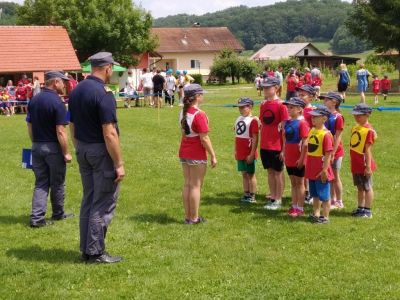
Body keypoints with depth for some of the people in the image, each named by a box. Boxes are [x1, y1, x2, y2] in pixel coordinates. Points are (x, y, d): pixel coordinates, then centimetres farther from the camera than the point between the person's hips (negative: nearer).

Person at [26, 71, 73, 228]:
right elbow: (60, 131, -19)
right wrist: (66, 153, -12)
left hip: (37, 146, 6)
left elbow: (30, 126, 10)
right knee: (57, 183, 11)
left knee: (40, 183, 9)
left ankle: (37, 218, 1)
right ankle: (58, 214, 26)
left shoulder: (34, 100, 5)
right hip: (53, 147, -6)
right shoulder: (57, 102, -17)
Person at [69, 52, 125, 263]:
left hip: (83, 150, 8)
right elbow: (109, 134, -22)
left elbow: (73, 127, 13)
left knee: (88, 200, 16)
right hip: (101, 151, -8)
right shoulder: (103, 94, -19)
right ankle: (96, 252, 7)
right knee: (104, 204, 1)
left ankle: (86, 250, 22)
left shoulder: (76, 91, 7)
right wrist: (119, 164, -17)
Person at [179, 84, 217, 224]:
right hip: (197, 155, -8)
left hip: (184, 153, 8)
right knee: (195, 186, 1)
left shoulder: (183, 112, 6)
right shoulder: (199, 115, -19)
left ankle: (187, 216, 18)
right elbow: (204, 139, -20)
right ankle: (194, 218, 7)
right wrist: (213, 156, -12)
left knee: (187, 184, 12)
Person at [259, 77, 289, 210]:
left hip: (276, 145, -6)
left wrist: (284, 148, -13)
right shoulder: (263, 105, 7)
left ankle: (278, 200, 13)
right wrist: (260, 143, 11)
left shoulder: (281, 105, -12)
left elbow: (284, 127, -12)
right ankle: (272, 197, 23)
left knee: (278, 172, 5)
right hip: (264, 145, 6)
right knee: (270, 171, 13)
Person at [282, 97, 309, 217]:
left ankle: (300, 208, 10)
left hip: (298, 159, -7)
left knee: (299, 182, 3)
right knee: (293, 182, 14)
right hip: (289, 158, 7)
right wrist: (283, 152, 12)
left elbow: (305, 142, -17)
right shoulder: (288, 122, 7)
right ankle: (294, 206, 23)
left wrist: (301, 158, -18)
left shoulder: (302, 123, -16)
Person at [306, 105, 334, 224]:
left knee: (324, 195, 3)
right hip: (312, 169, 8)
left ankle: (325, 217, 11)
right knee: (315, 194, 17)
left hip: (321, 171, -8)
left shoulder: (326, 134, -17)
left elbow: (328, 154, -18)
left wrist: (325, 170, -18)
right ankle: (316, 214, 27)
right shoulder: (311, 131, 7)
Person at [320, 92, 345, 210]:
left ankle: (339, 202, 15)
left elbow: (337, 137, -16)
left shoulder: (338, 117, -15)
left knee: (335, 177, 3)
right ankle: (332, 199, 27)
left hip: (335, 151, -7)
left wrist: (332, 153, -17)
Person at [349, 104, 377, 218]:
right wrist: (352, 162, 16)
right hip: (355, 164, 8)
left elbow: (367, 149, -19)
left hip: (364, 164, -8)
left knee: (367, 187, 3)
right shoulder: (355, 128, 8)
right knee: (360, 187, 18)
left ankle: (368, 211, 10)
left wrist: (368, 166, -19)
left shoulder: (369, 130, -17)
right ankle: (361, 208, 30)